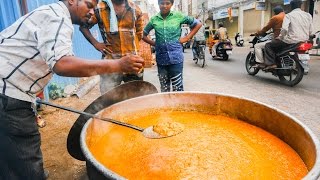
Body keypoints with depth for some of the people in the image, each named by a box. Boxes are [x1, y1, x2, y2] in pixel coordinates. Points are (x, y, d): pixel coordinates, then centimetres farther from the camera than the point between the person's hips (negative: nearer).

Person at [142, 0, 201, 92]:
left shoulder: (178, 16, 0)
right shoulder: (154, 19, 6)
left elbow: (198, 24, 7)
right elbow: (143, 34, 17)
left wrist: (187, 38, 0)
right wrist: (153, 43, 5)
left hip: (175, 57, -2)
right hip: (161, 58, 3)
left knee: (177, 87, -3)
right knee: (164, 88, 11)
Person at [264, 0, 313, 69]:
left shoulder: (289, 15, -4)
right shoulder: (308, 15, 11)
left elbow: (284, 29, -20)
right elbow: (310, 31, 9)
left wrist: (280, 37, -4)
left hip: (292, 41, -7)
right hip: (304, 42, 7)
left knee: (268, 45, 2)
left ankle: (271, 63, -13)